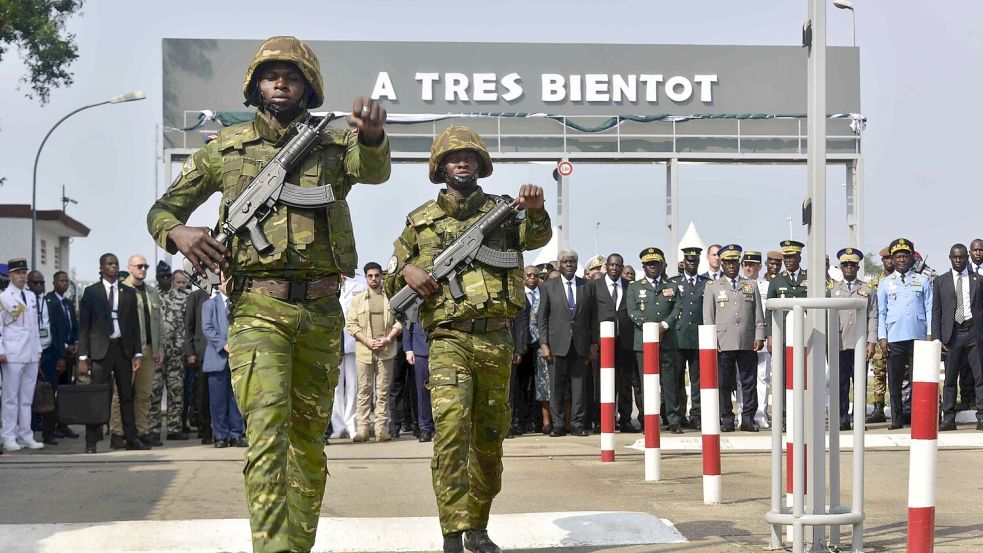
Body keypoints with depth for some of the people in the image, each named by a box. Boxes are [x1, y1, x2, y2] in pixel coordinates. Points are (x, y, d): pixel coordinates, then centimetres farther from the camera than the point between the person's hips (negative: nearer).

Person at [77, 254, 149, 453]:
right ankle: (91, 442, 2)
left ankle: (131, 438, 9)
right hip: (100, 348, -3)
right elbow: (84, 326, 1)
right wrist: (83, 357, -6)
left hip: (123, 348, 3)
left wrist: (137, 353, 4)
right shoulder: (91, 292, 3)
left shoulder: (129, 293, 12)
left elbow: (135, 324, 12)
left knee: (127, 395, 5)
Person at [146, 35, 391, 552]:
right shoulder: (226, 148, 9)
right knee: (267, 428, -17)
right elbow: (161, 210, 15)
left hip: (320, 311, 2)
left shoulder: (333, 145, 8)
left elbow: (374, 170, -16)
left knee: (309, 435, 9)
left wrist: (373, 134, -40)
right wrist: (177, 232, -10)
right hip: (257, 308, -2)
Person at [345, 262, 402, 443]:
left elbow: (399, 321, 5)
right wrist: (367, 341, -8)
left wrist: (388, 339, -9)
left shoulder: (391, 298, 8)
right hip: (364, 351, 1)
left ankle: (382, 429, 1)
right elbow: (350, 324, 5)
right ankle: (362, 429, 1)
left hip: (386, 351, -1)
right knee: (364, 391, 0)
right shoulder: (357, 299, 11)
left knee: (383, 392, 0)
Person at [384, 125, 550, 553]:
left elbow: (535, 237, -8)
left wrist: (536, 211, -30)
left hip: (496, 341, 2)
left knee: (489, 439, 9)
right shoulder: (421, 220, 12)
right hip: (449, 338, -2)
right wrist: (406, 271, -6)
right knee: (451, 427, -19)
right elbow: (390, 279, 17)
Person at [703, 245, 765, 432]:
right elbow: (708, 317, 6)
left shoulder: (751, 286, 16)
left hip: (748, 344, 1)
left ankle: (748, 420, 6)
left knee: (749, 382, 1)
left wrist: (759, 337, 2)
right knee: (724, 384, -1)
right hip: (723, 344, -1)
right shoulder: (712, 287, 11)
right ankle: (726, 420, 5)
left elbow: (758, 315, 13)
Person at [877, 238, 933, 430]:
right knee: (894, 380, 2)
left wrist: (930, 334, -1)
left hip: (918, 337, 0)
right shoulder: (885, 284, 9)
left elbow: (929, 309, 8)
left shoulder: (922, 281, 9)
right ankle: (897, 418, 7)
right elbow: (881, 312, 8)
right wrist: (882, 337, 0)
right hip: (894, 338, 0)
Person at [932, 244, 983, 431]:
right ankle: (948, 419, 6)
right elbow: (936, 312, 7)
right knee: (949, 379, 2)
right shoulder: (941, 281, 9)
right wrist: (937, 338, -1)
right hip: (952, 334, 0)